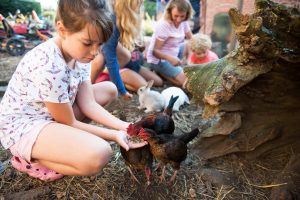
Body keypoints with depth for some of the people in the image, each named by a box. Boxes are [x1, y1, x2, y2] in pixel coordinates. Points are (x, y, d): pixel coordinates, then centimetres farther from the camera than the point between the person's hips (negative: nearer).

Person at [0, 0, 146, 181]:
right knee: (98, 154, -33)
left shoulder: (78, 53, -6)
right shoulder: (50, 68, -31)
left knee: (109, 89, 8)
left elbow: (88, 104, -6)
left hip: (53, 113, 9)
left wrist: (122, 126, -16)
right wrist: (114, 134, -16)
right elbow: (69, 123, -19)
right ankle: (31, 159, -3)